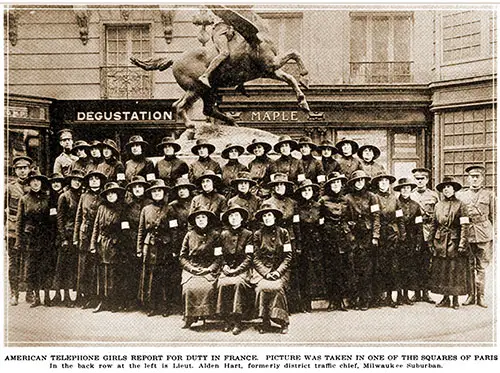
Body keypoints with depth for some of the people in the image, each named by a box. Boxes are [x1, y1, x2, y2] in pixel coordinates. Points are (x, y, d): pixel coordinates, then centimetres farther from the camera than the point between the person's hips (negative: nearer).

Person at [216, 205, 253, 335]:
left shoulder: (247, 234, 6)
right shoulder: (223, 234, 15)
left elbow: (249, 257, 0)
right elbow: (220, 255, 18)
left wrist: (237, 270, -12)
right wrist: (224, 266, -2)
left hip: (242, 269, -2)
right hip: (227, 269, 2)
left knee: (239, 283, -34)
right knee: (223, 284, -29)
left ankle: (237, 321, -27)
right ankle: (226, 320, -19)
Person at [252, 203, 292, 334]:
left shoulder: (283, 232, 5)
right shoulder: (257, 235, 6)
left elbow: (288, 256, 2)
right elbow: (256, 258, 3)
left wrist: (278, 272, -11)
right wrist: (266, 273, -12)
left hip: (280, 270, -1)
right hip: (262, 270, 1)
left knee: (276, 287, -29)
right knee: (263, 287, -29)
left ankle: (283, 321, -13)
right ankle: (265, 321, -14)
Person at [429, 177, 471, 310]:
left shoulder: (460, 205, -2)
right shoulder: (438, 205, 10)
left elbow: (464, 226, -7)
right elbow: (433, 225, 13)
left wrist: (462, 244, -13)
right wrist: (431, 242, 8)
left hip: (454, 241, -4)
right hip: (440, 242, 4)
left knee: (455, 271, -1)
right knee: (441, 271, 5)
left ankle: (455, 300, 9)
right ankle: (445, 298, 16)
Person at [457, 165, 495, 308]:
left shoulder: (489, 195, 6)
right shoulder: (460, 195, 8)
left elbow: (493, 216, 9)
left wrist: (493, 233, 2)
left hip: (484, 236, -1)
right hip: (466, 234, 1)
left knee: (482, 267, 3)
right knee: (469, 266, 5)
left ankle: (480, 296, 11)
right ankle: (471, 295, 14)